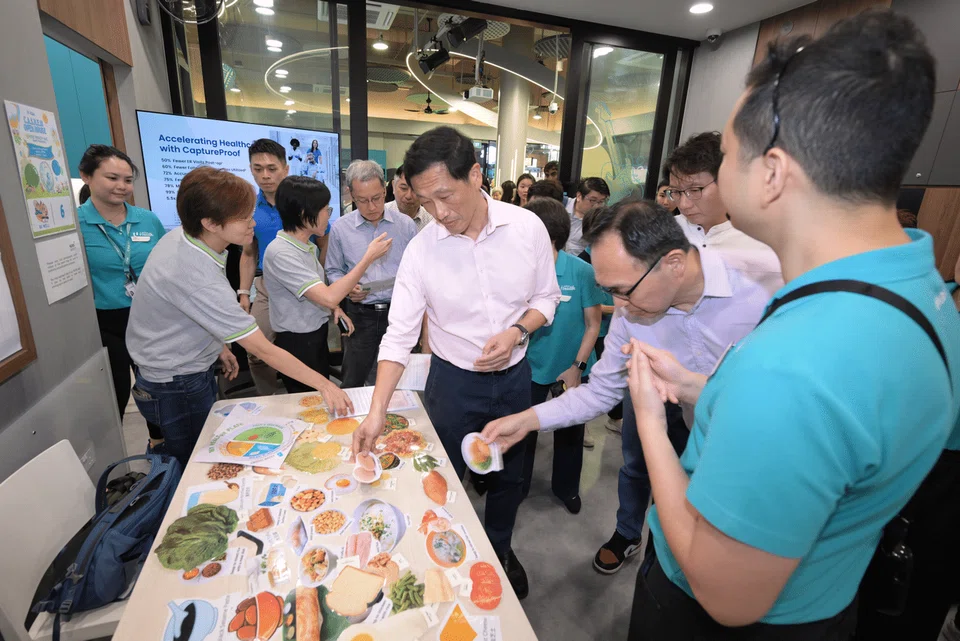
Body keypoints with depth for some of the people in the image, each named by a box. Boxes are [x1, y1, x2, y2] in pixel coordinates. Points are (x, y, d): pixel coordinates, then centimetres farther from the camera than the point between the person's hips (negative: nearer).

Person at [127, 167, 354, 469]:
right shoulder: (200, 281, -36)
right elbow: (263, 350, -33)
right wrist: (324, 385, -28)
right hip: (176, 386, -8)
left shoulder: (179, 237, -8)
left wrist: (219, 345, 11)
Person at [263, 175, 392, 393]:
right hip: (297, 344, -8)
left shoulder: (309, 247, 4)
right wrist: (369, 257, -27)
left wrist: (335, 307, -3)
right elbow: (328, 298, -33)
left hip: (317, 337, 8)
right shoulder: (280, 253, -24)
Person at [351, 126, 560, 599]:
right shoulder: (421, 249, -15)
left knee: (508, 474, 21)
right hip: (453, 379, -1)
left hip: (513, 376, 2)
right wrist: (377, 411, -20)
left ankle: (499, 549, 51)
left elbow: (546, 298, -1)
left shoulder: (527, 227, -13)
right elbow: (399, 334, -13)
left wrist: (517, 331, -21)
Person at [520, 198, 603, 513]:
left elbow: (593, 323, -10)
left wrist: (577, 366, -13)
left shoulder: (581, 271, -18)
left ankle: (566, 487, 46)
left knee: (570, 432, 19)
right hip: (531, 365, 1)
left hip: (570, 367, 0)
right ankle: (517, 486, 41)